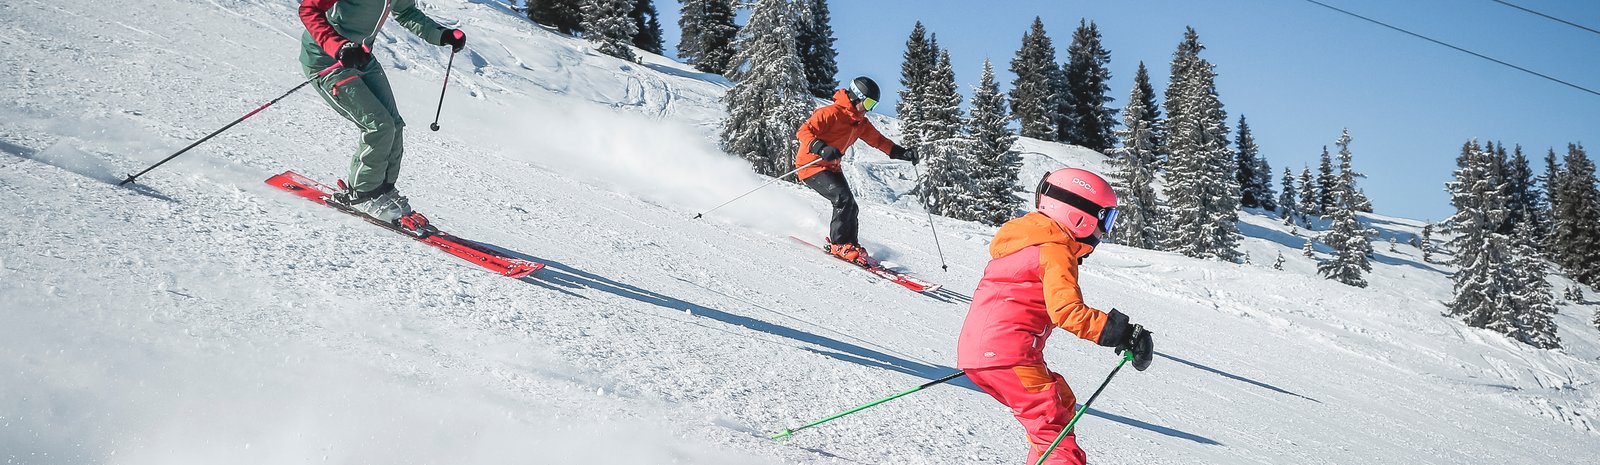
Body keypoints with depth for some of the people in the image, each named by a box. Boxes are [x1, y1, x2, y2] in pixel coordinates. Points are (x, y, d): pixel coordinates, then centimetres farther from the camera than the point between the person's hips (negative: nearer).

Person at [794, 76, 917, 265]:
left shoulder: (861, 123, 10)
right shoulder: (832, 113, -17)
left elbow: (878, 140, 16)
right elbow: (803, 131, -23)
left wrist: (902, 153, 2)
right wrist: (822, 148, -40)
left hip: (832, 167, 9)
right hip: (812, 165, -9)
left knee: (851, 208, -1)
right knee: (844, 199, -23)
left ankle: (851, 245, 13)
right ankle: (839, 244, -15)